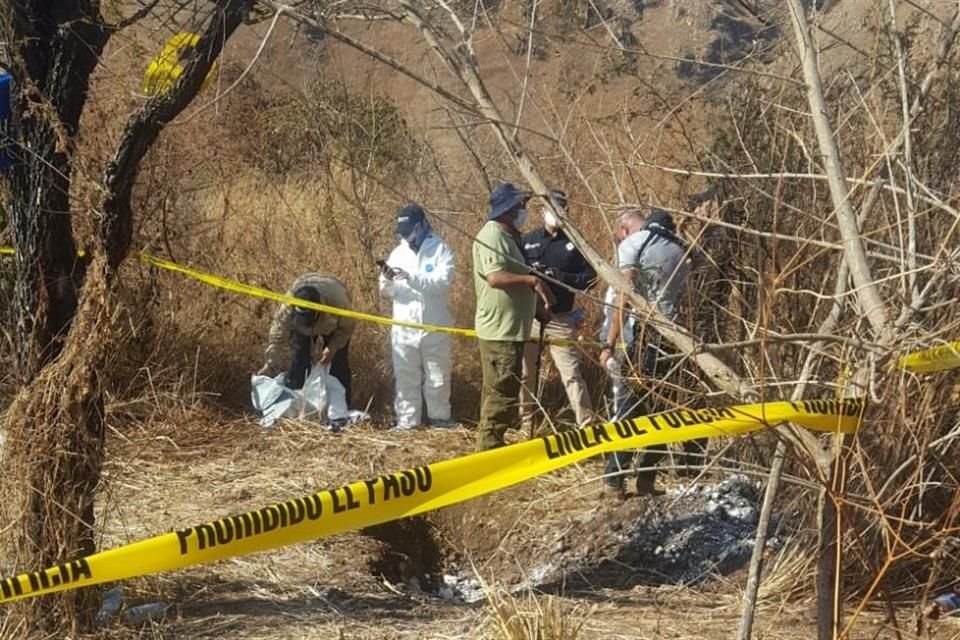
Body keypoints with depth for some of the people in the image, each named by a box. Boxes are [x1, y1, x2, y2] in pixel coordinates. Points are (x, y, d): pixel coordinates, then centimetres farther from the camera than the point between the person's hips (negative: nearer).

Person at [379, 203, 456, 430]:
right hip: (403, 326, 3)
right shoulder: (398, 252, 12)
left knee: (437, 376, 6)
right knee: (406, 377, 5)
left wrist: (411, 277, -26)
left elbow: (442, 281, -17)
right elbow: (387, 292, 11)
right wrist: (387, 279, -12)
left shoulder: (440, 249, -1)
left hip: (434, 326, -3)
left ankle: (439, 417, 17)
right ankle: (407, 419, 11)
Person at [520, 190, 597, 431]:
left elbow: (590, 276, 1)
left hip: (561, 319, -2)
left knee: (571, 372, -8)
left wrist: (561, 277, -14)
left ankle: (586, 423, -9)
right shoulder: (527, 241, 9)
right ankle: (526, 422, 21)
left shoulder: (574, 243, 5)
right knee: (525, 373, 8)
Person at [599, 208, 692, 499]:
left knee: (633, 404, 1)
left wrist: (609, 344, -9)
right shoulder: (679, 246, 20)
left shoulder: (632, 244, 1)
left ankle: (614, 476, -1)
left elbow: (624, 298, -8)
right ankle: (647, 479, 12)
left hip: (650, 333, -5)